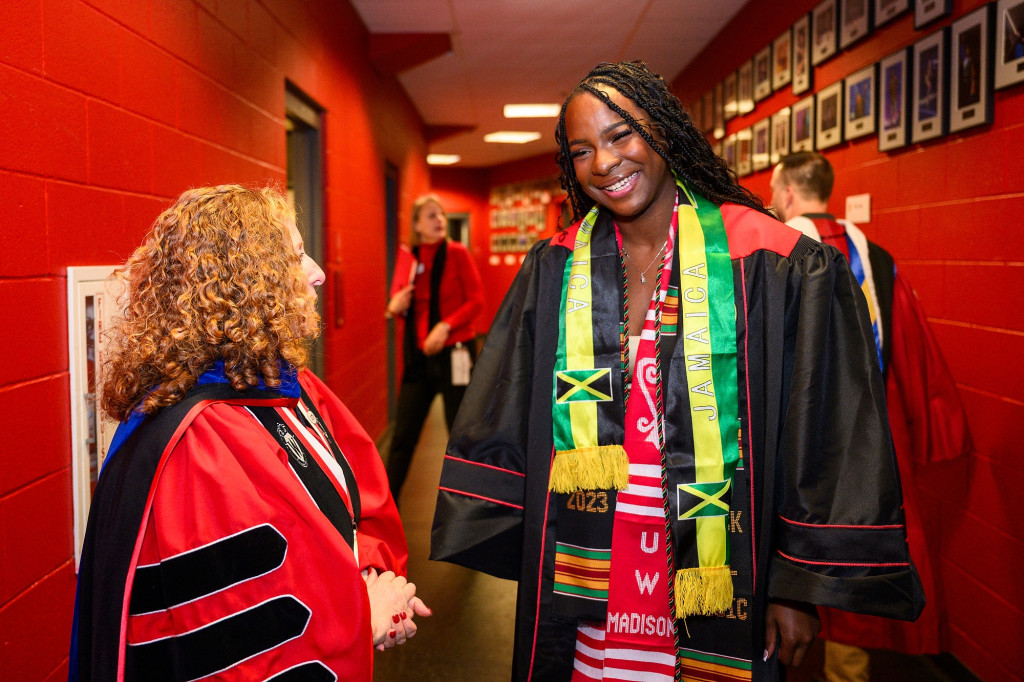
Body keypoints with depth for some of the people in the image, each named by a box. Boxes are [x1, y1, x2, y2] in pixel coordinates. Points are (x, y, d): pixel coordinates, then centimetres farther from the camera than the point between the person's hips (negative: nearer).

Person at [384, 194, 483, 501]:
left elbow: (476, 300, -8)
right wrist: (394, 307, -12)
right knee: (403, 433, 7)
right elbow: (396, 301, 11)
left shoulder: (456, 253, -6)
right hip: (418, 355, 3)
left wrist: (446, 326, -19)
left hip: (454, 352, -3)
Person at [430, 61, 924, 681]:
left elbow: (829, 439, -7)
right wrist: (493, 540, -1)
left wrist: (802, 585, -7)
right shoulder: (555, 272, 1)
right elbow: (502, 426, 3)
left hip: (717, 579, -2)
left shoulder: (774, 266, -9)